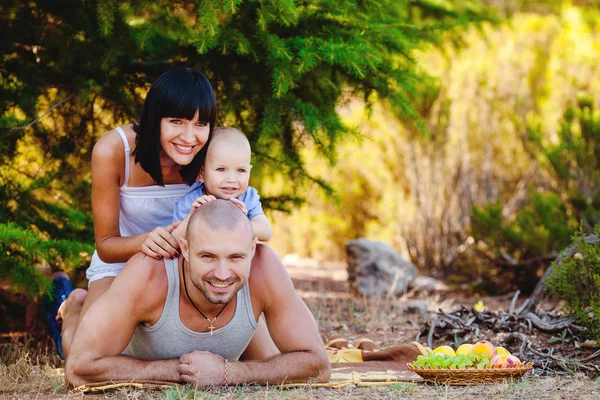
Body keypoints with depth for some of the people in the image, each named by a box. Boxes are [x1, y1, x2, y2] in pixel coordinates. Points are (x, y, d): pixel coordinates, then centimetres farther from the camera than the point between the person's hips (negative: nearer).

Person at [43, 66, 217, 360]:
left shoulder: (209, 151, -23)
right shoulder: (113, 150, -28)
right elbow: (106, 245, -22)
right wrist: (144, 242, -45)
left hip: (183, 262, 3)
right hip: (120, 262, -3)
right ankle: (72, 306, 15)